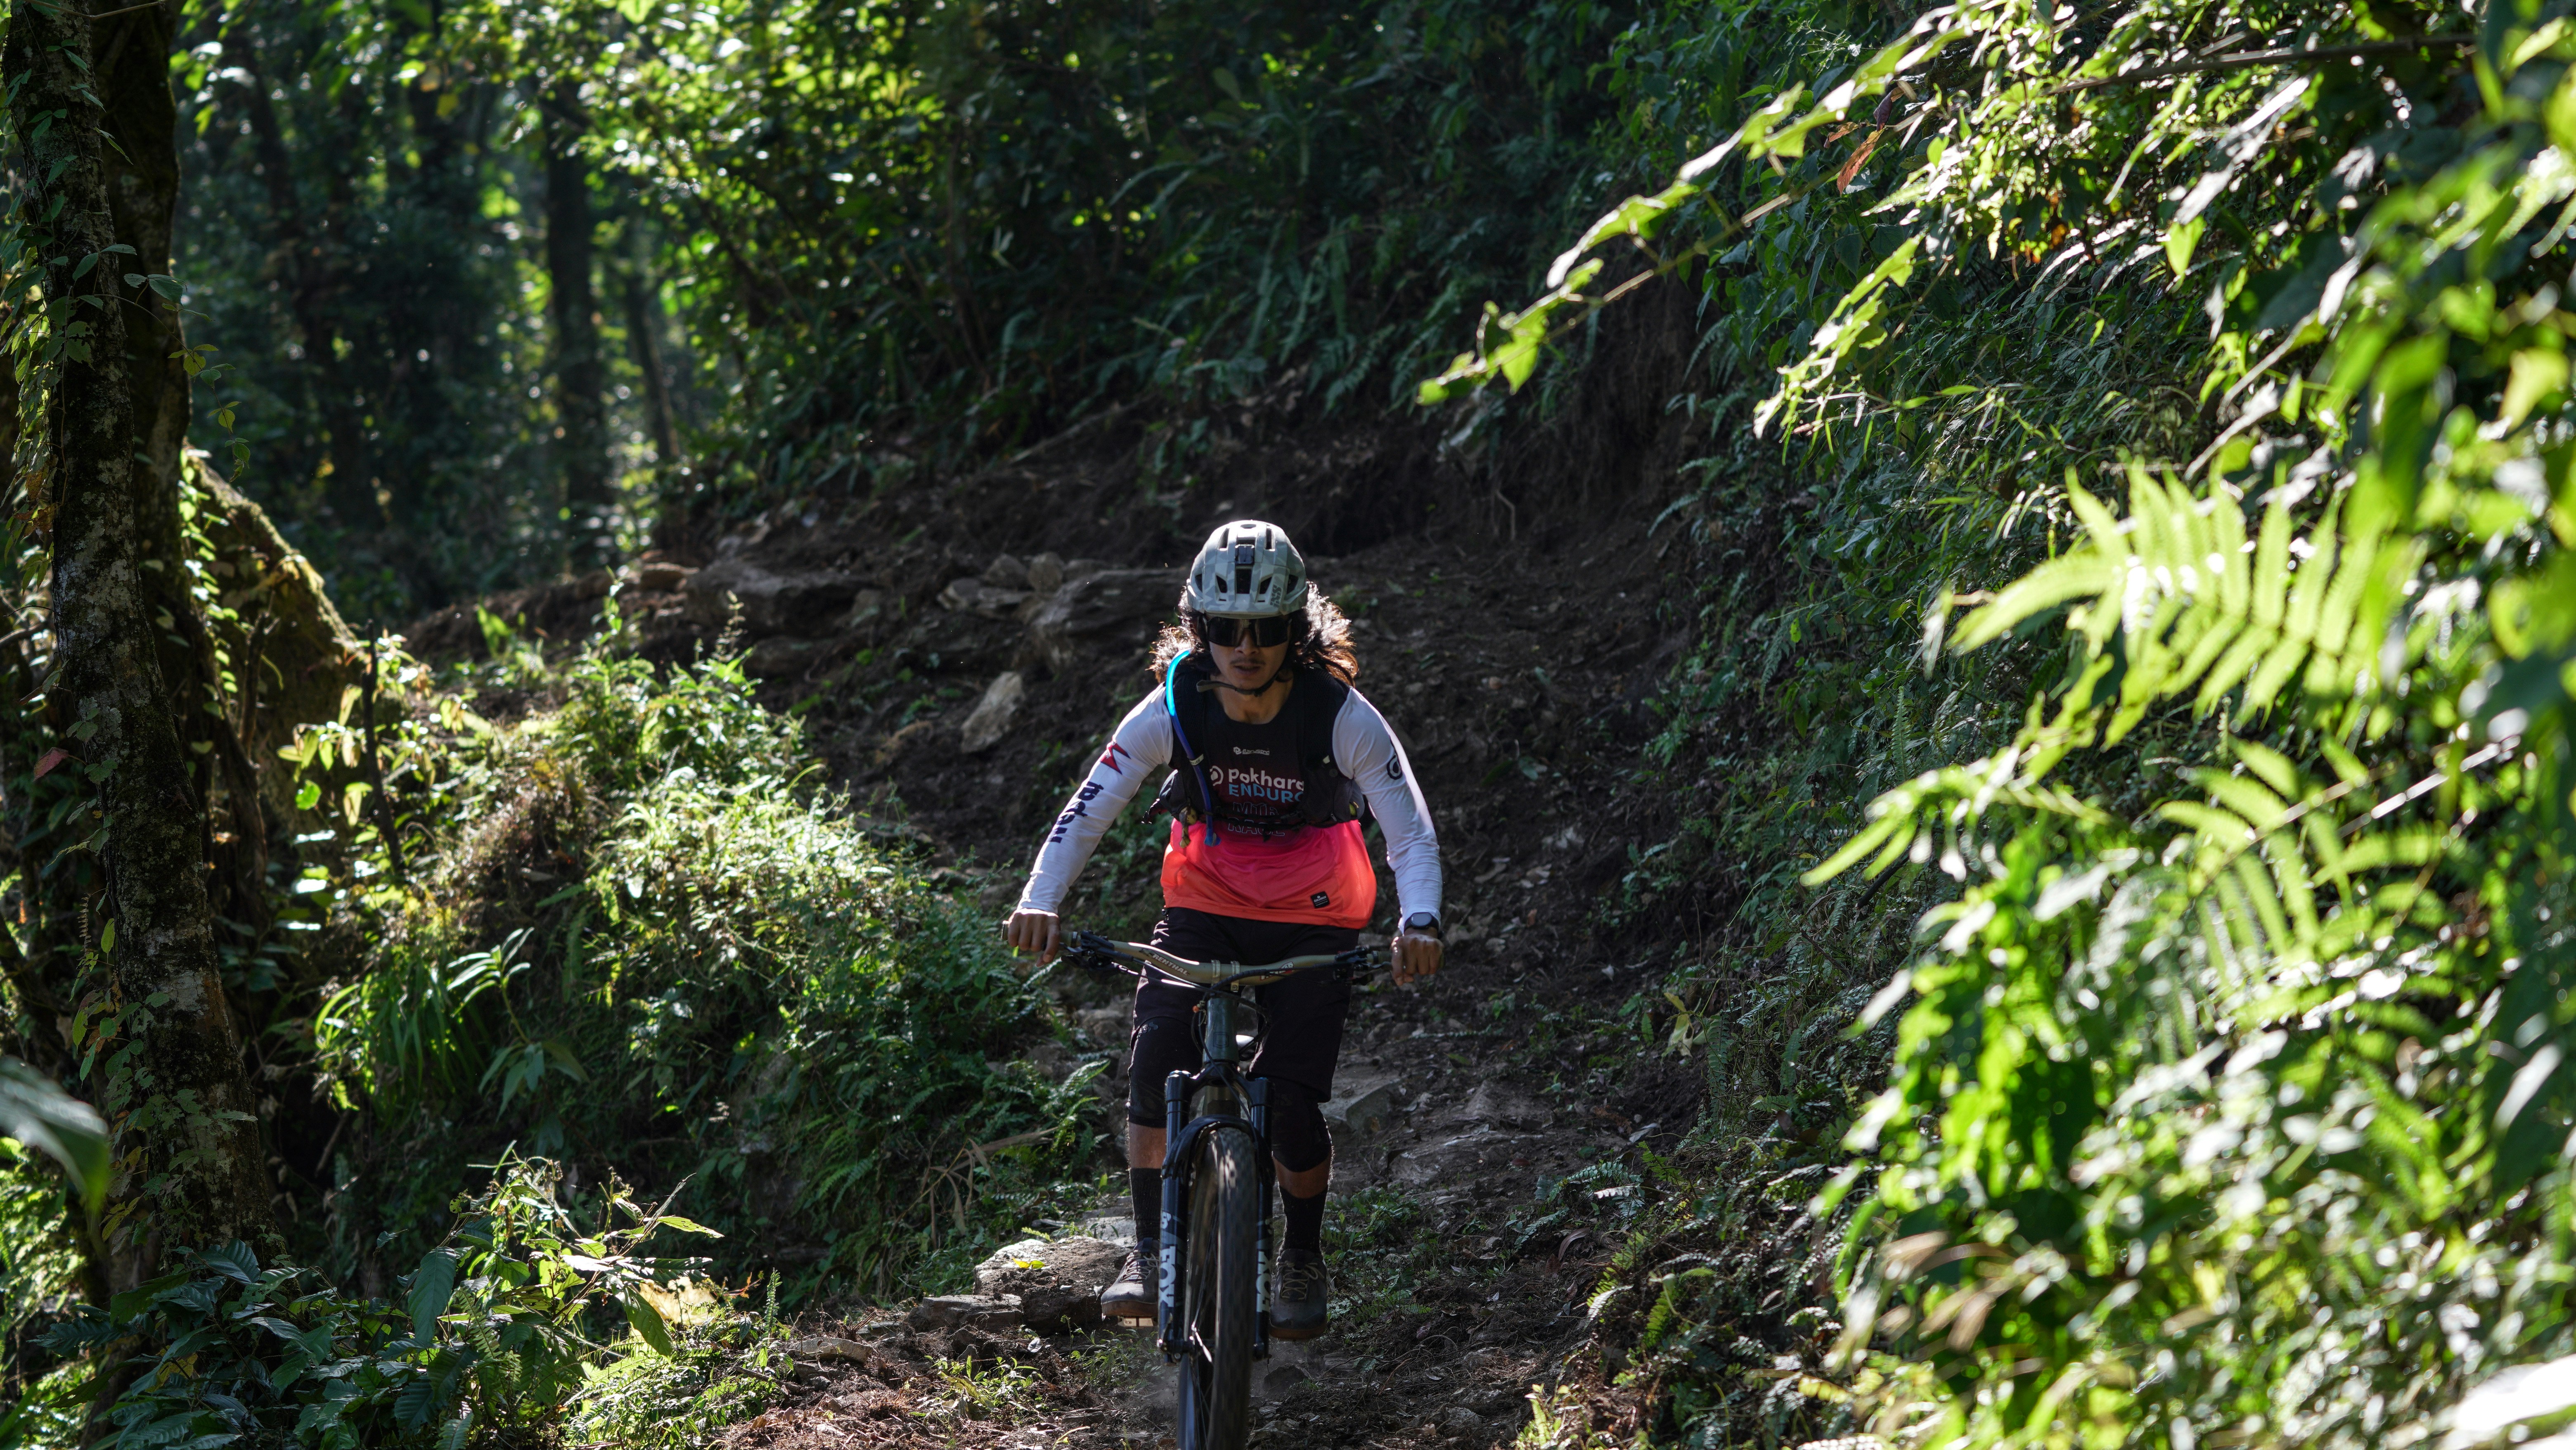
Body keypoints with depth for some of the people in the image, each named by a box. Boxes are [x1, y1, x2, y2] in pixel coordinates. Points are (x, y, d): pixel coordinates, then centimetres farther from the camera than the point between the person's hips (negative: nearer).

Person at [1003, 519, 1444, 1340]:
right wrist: (1041, 901, -34)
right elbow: (1088, 810, -18)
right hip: (1203, 909, 1)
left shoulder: (1342, 717, -21)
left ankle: (1303, 1260, 16)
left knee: (1291, 1102, -12)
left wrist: (1418, 924, -40)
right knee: (1156, 1056, -22)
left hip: (1312, 925, -1)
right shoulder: (1176, 707, -18)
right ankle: (1150, 1253, -10)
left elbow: (1412, 832, -21)